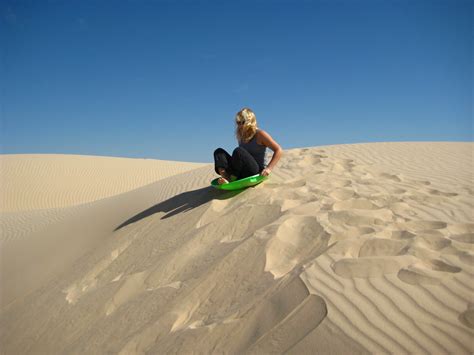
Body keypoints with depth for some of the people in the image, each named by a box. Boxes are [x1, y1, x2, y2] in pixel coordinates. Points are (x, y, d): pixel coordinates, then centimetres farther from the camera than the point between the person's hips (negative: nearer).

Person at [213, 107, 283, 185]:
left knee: (238, 151, -29)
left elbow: (279, 150, -10)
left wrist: (269, 168, -19)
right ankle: (225, 177, -28)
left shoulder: (260, 134, -4)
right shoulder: (241, 137, 14)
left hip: (256, 172, -7)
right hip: (242, 174, 7)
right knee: (218, 151, -3)